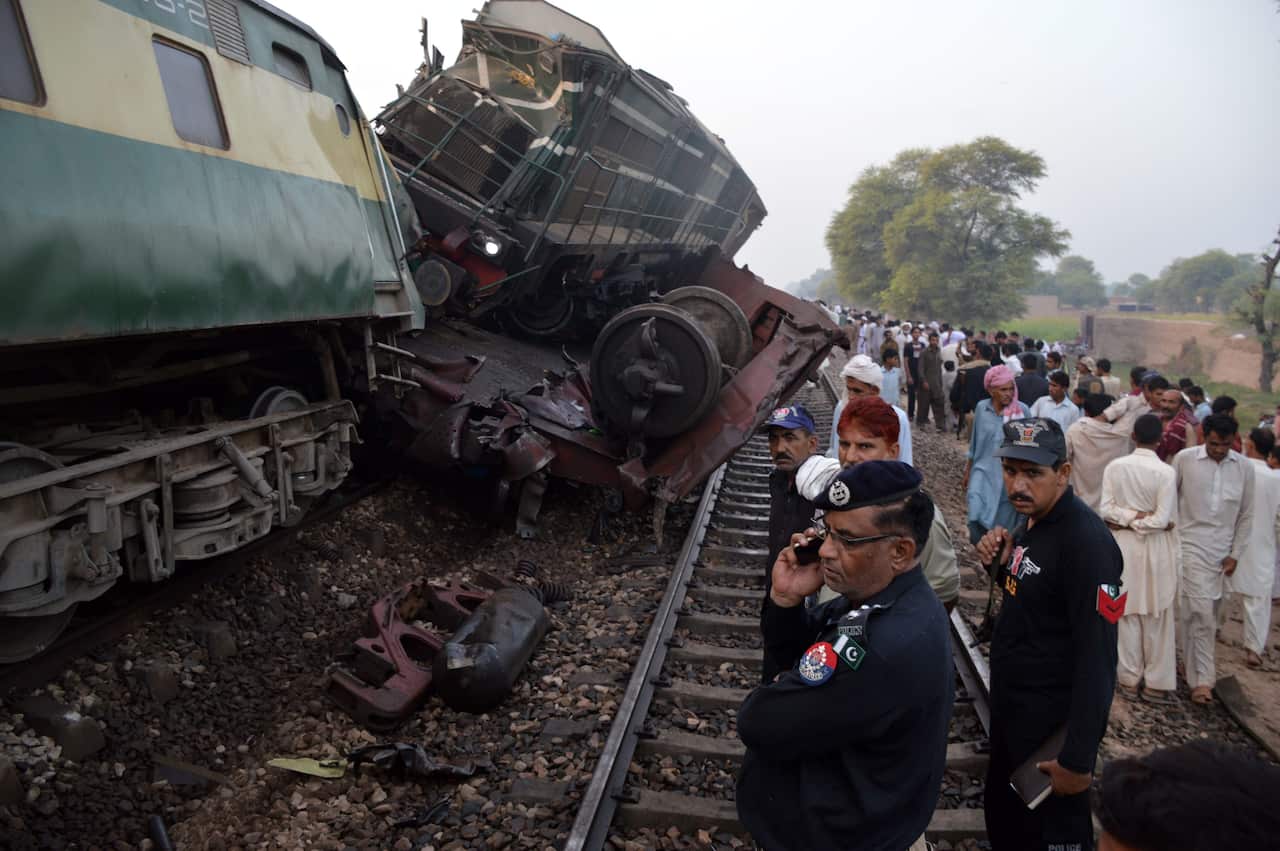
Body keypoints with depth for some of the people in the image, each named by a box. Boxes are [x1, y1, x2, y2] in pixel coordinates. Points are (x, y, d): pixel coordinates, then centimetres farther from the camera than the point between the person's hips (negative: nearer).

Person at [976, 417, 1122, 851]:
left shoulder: (1085, 541, -25)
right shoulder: (1030, 521, 2)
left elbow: (1097, 656, -26)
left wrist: (1077, 759, -24)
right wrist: (1001, 562, -6)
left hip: (1052, 725, -8)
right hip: (1009, 708, 8)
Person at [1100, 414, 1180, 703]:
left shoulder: (1114, 466, -5)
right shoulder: (1165, 472, -14)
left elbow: (1106, 510, -7)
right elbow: (1163, 520, -15)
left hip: (1123, 546, 2)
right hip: (1155, 549, -2)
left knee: (1128, 615, 11)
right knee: (1156, 619, 9)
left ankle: (1130, 680, 19)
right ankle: (1157, 683, 18)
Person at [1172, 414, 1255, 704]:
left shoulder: (1244, 467, 1)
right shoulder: (1184, 459, -6)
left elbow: (1245, 515, 7)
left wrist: (1235, 554, 4)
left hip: (1222, 549, 3)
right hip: (1191, 545, -3)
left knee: (1201, 612, 9)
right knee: (1200, 613, -8)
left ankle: (1190, 663, 26)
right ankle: (1201, 679, -3)